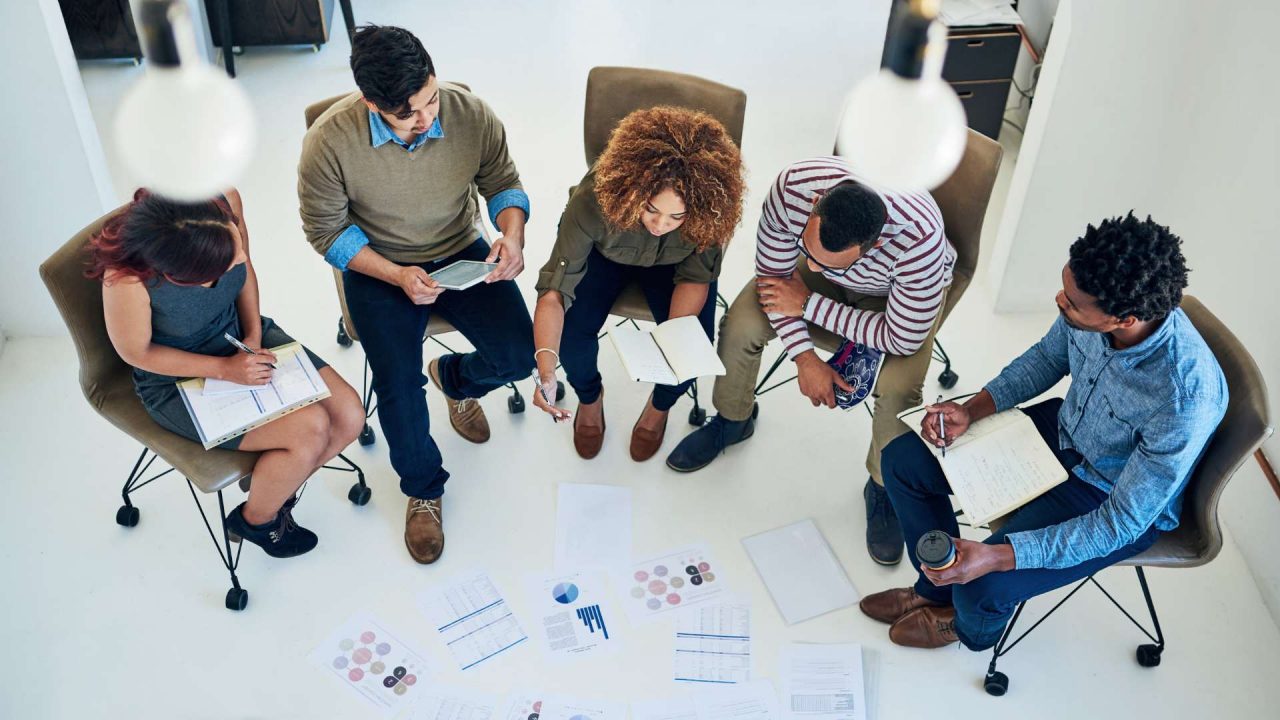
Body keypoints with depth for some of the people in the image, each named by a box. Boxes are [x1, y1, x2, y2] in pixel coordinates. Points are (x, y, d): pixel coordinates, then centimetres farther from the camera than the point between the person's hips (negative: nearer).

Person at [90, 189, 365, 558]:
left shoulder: (224, 200, -24)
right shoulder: (127, 279, -35)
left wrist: (254, 334, -9)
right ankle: (255, 520, 10)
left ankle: (278, 485, 20)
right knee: (310, 430, -21)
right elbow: (136, 352, -16)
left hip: (243, 336, 5)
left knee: (349, 417, -8)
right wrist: (226, 369, -22)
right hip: (180, 380, -5)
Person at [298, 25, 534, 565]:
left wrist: (512, 234, -24)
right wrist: (397, 276, -23)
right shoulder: (329, 141, -23)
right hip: (379, 267, -2)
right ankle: (423, 488, 12)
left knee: (519, 354, -13)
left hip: (462, 253, 2)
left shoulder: (471, 114, -18)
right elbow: (326, 230, -11)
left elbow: (503, 182, -2)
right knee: (397, 385, -19)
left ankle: (454, 379, 25)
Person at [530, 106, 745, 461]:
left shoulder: (711, 210, -36)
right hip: (603, 256, 0)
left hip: (672, 264, 1)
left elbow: (695, 276, -19)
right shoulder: (594, 199, -41)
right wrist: (545, 370, -50)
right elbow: (555, 289, -37)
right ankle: (589, 397, 16)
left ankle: (659, 406, 19)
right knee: (571, 332, -22)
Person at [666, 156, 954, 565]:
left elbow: (904, 339, -32)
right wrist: (805, 358, -25)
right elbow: (773, 275, -20)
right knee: (740, 326, -18)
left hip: (900, 292, -2)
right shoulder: (792, 189, -37)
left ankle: (884, 488, 4)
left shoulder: (920, 240, -45)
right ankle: (731, 422, 14)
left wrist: (809, 305, -30)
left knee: (898, 388, -28)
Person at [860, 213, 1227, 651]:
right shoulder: (1091, 305, -22)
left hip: (1121, 502, -6)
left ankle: (971, 627, 20)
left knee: (983, 586, -21)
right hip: (1063, 430, 6)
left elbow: (1122, 524, -30)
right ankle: (937, 587, 24)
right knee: (904, 460, -1)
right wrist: (971, 411, -11)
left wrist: (997, 557, -36)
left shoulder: (1185, 400, -39)